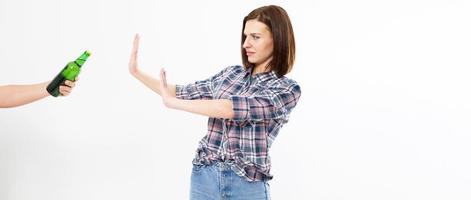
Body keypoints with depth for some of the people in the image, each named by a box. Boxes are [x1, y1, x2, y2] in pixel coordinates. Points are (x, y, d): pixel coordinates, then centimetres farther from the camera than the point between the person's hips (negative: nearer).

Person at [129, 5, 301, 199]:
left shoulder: (288, 90, -10)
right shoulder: (231, 74, 7)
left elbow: (229, 109, -21)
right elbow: (183, 93, 13)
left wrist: (171, 102, -15)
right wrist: (136, 71, 7)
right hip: (204, 176, 4)